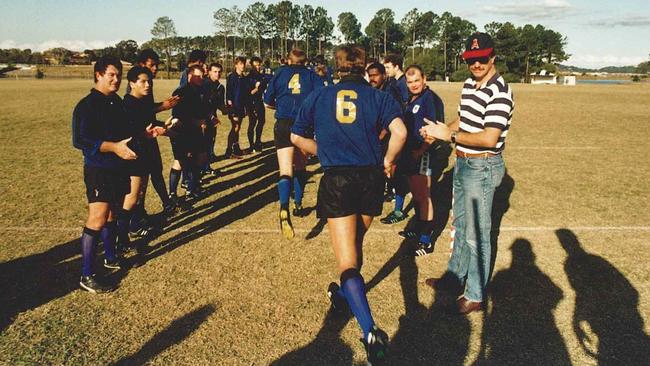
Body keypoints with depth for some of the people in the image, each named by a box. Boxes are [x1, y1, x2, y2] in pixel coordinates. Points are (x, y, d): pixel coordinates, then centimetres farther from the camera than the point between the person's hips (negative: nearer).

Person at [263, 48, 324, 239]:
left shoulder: (280, 73, 10)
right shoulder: (311, 75, 9)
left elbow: (268, 102, 9)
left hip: (283, 125, -1)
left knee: (286, 171, -11)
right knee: (300, 168, 21)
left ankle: (284, 208, -35)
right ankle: (298, 205, 31)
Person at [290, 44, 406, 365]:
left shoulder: (319, 96, 8)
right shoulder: (377, 97, 4)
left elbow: (297, 137, 12)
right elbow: (399, 132, -12)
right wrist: (388, 161, 4)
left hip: (336, 180, -2)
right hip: (370, 177, 2)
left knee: (347, 261, -3)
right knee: (356, 244, 27)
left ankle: (370, 332, -17)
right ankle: (346, 294, 49)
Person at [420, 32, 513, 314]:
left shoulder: (499, 91, -21)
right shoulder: (469, 84, 8)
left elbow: (489, 139, -28)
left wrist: (449, 135, -23)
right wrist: (439, 131, 1)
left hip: (483, 167, -9)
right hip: (462, 163, 9)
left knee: (477, 234, 1)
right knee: (461, 225, 23)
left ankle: (475, 296, 16)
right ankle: (456, 276, 41)